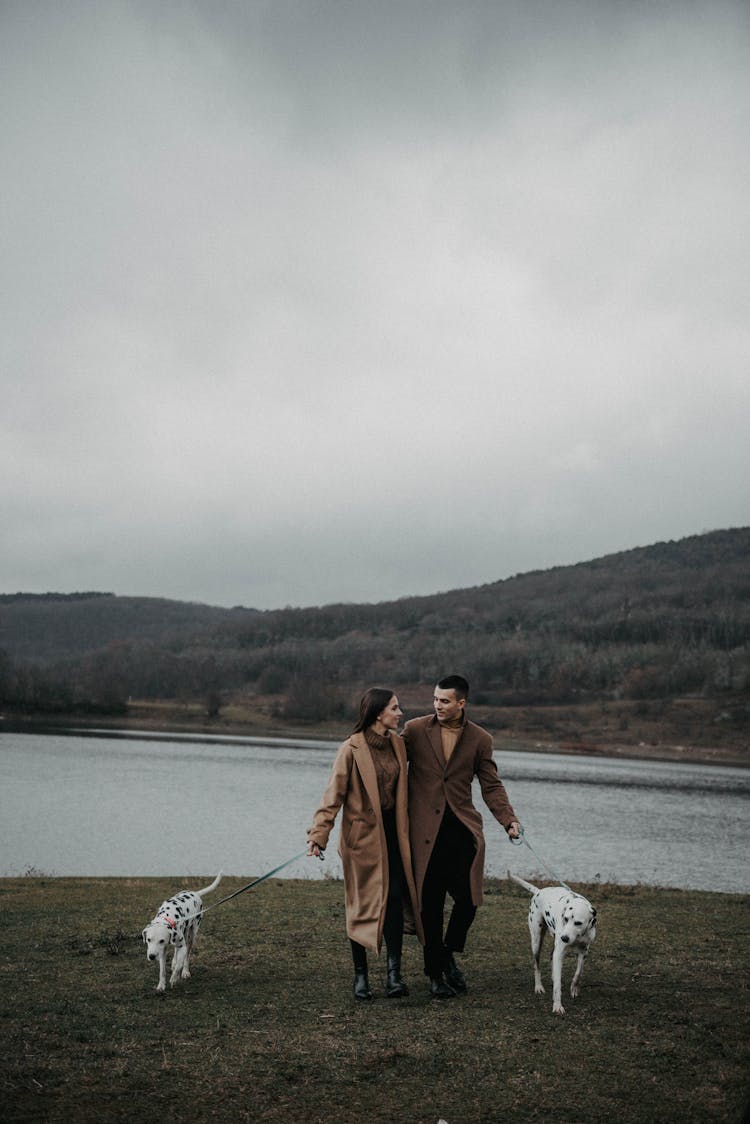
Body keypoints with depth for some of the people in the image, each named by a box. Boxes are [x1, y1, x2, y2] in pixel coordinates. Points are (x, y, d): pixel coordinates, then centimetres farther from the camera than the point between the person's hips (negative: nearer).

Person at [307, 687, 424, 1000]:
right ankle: (360, 976, 15)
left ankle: (393, 973, -3)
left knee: (395, 898, -6)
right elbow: (334, 795, -12)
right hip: (362, 833, -5)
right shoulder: (351, 749, -13)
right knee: (362, 903, 3)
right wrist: (319, 834, -20)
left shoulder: (397, 743, 5)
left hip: (392, 830, 5)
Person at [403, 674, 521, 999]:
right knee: (430, 905, 3)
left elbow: (492, 786, 7)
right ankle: (436, 973, 18)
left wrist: (509, 820, -8)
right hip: (425, 830, -1)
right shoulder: (414, 730, 1)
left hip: (462, 829, 1)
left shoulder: (479, 739, 4)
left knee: (467, 899, -4)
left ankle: (448, 954, 24)